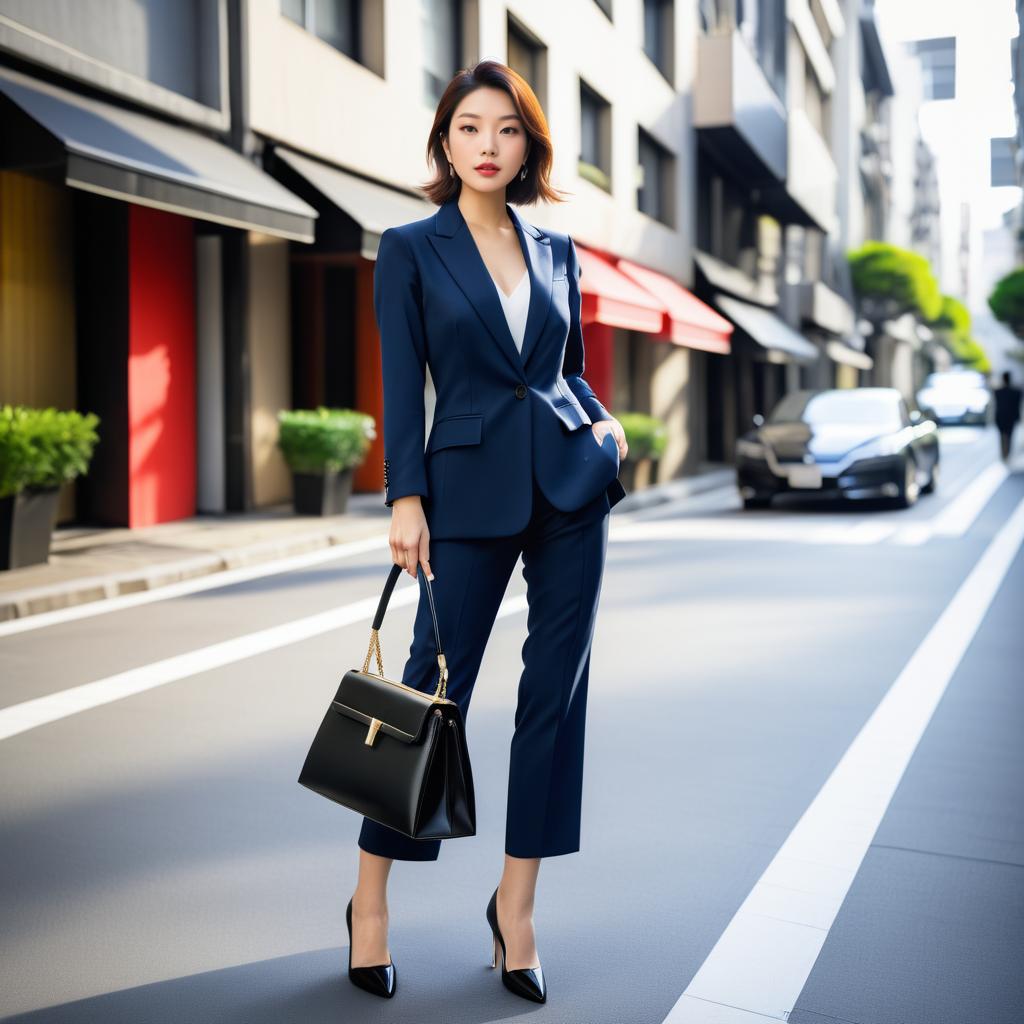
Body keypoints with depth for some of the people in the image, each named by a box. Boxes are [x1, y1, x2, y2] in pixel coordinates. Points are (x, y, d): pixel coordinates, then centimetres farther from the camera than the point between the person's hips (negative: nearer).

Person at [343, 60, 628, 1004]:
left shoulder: (556, 249, 14)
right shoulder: (410, 249, 3)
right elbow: (401, 384, -3)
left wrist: (604, 424, 0)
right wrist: (405, 498, -11)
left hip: (571, 478, 4)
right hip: (471, 485, -4)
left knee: (557, 687, 4)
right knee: (437, 683, -1)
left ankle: (517, 901, 18)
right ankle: (371, 898, 18)